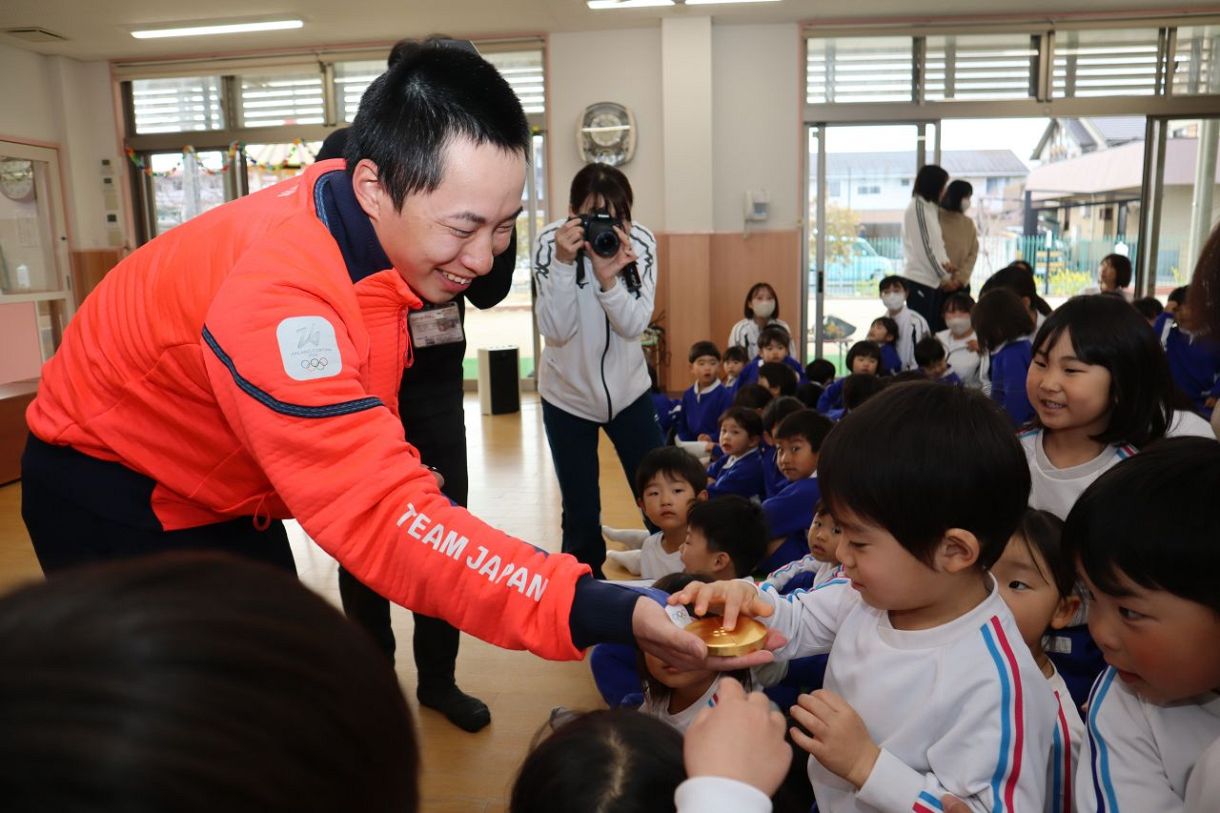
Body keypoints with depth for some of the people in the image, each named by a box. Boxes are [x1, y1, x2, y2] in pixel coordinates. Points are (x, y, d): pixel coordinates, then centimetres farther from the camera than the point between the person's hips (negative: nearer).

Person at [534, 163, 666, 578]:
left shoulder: (641, 242, -12)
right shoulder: (551, 243, -15)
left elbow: (634, 325, -18)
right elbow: (556, 331, -21)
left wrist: (608, 276, -35)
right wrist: (564, 262, -32)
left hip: (628, 391, 2)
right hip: (566, 396, -1)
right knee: (581, 514, 4)